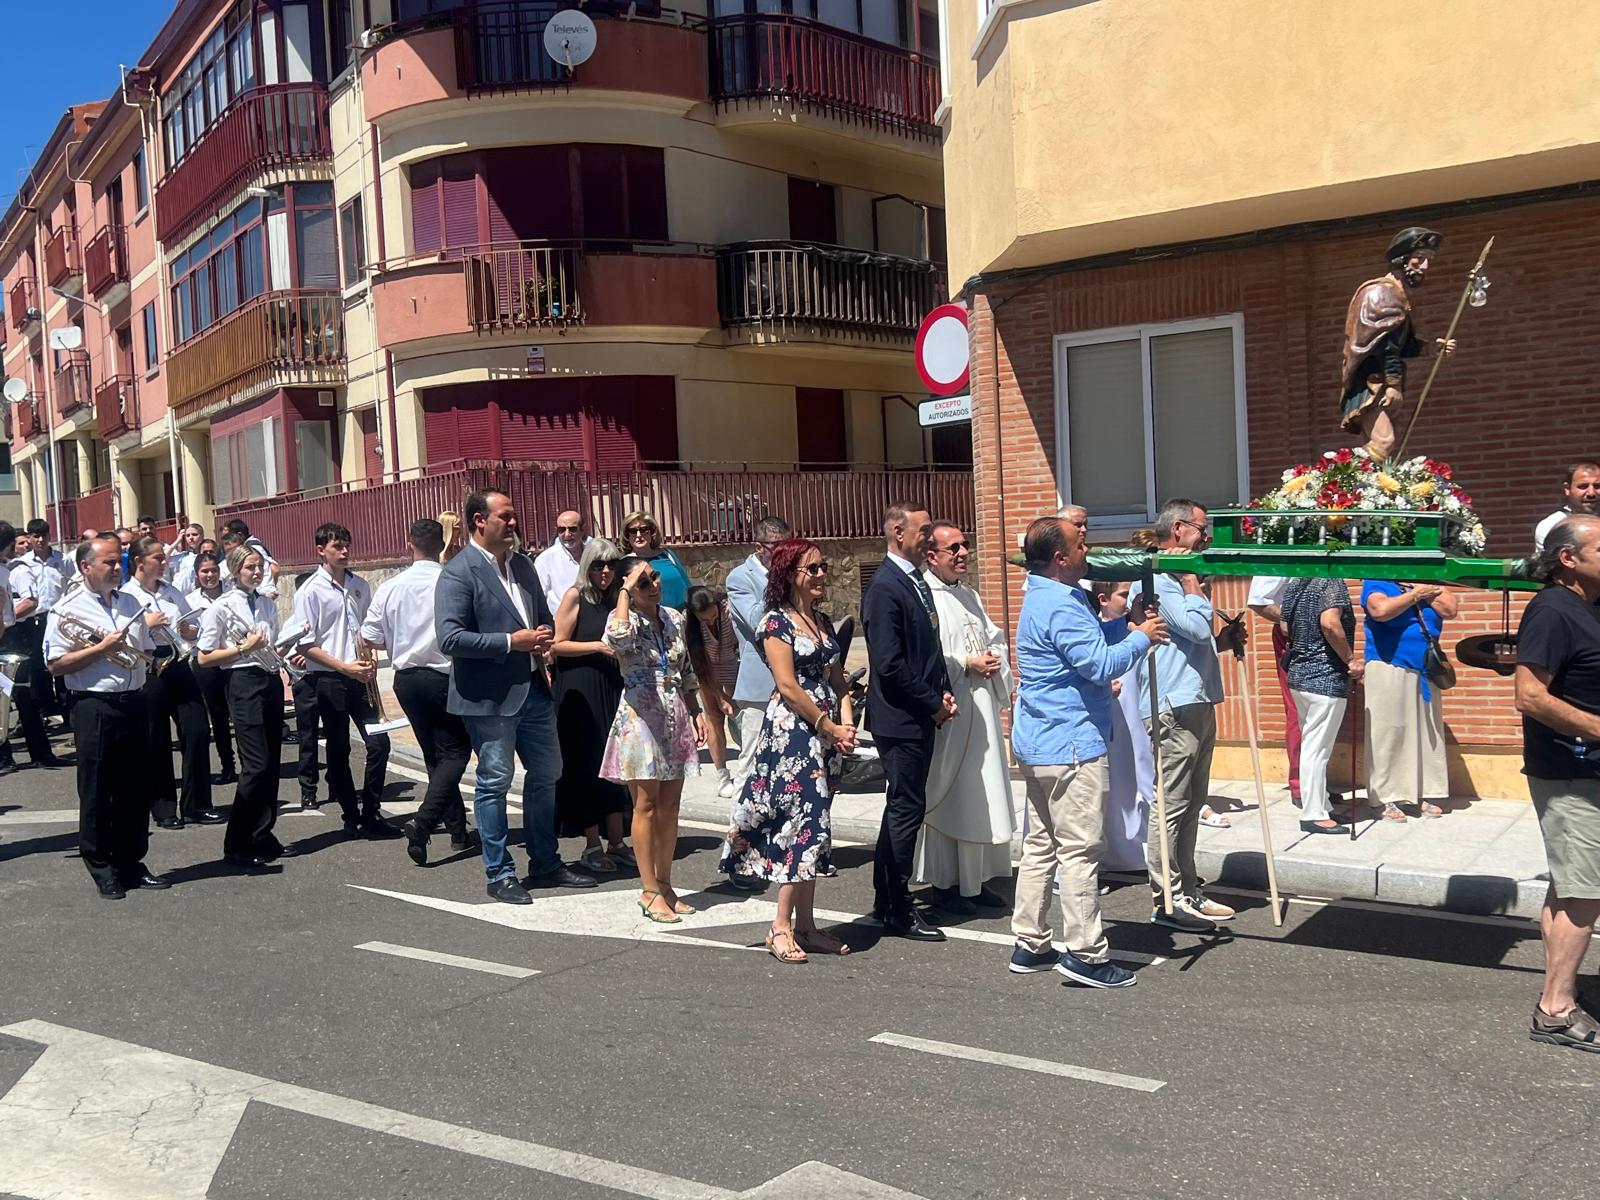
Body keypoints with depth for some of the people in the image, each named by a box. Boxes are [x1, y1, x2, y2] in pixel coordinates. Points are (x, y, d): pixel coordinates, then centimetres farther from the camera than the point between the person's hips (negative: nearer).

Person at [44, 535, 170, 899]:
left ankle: (132, 863, 22)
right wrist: (102, 648, -16)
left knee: (136, 789, 10)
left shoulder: (130, 603, 15)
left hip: (133, 703, 6)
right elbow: (56, 665, -12)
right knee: (97, 793, 3)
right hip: (94, 708, -6)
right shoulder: (68, 610, -5)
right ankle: (103, 871, 14)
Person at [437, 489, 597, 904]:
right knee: (494, 783, 3)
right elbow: (450, 638, -20)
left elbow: (544, 615, 23)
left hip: (533, 688, 8)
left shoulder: (522, 565, 12)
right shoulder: (458, 573, -12)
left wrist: (545, 636, 0)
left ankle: (546, 863, 28)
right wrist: (511, 641, -20)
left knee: (546, 776, 14)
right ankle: (500, 874, 14)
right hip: (489, 697, -8)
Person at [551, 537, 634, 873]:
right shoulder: (575, 596, -5)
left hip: (612, 689, 6)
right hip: (580, 691, -6)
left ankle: (616, 842, 11)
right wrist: (598, 646, -15)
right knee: (587, 765, -2)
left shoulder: (617, 599, 12)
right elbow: (557, 644, -11)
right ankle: (592, 846, 6)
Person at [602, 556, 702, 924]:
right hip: (641, 717, -6)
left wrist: (697, 712, 15)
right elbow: (618, 638, -35)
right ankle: (650, 891, 5)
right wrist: (625, 591, -23)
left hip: (675, 718, 6)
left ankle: (663, 884, 18)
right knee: (646, 804, -1)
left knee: (670, 805, 9)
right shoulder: (623, 618, -8)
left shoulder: (674, 618, 9)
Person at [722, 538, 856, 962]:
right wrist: (830, 728, -9)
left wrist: (846, 723, -2)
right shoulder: (778, 622, -7)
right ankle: (781, 926, -2)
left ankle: (805, 925, 13)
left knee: (812, 825, 8)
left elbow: (837, 679, 15)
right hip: (791, 729, -7)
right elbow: (789, 686, -13)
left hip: (825, 733, 7)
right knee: (803, 820, -10)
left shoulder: (823, 621, 15)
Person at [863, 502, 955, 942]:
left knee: (902, 807, 15)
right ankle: (898, 912, 7)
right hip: (900, 719, -10)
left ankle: (886, 902, 26)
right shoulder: (885, 588, -17)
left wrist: (942, 693, 6)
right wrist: (933, 703, -13)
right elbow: (889, 664, -21)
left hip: (920, 716, 10)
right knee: (907, 809, -3)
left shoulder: (917, 583, 13)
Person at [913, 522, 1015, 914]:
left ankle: (976, 879, 20)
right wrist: (967, 665, -15)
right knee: (949, 797, -2)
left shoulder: (969, 595, 16)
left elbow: (995, 638, 23)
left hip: (981, 711, 8)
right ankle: (945, 884, 8)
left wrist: (995, 661, 3)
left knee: (982, 796, 11)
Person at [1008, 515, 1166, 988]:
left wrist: (1125, 624, 10)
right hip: (1070, 746, -11)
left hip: (1038, 743, 11)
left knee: (1040, 844, 14)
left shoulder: (1043, 598, 15)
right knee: (1080, 850, -5)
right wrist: (1142, 638, -7)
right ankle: (1085, 953, 0)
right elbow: (1101, 665, -21)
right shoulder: (1061, 606, -19)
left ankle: (1030, 944, 20)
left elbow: (1088, 642, 23)